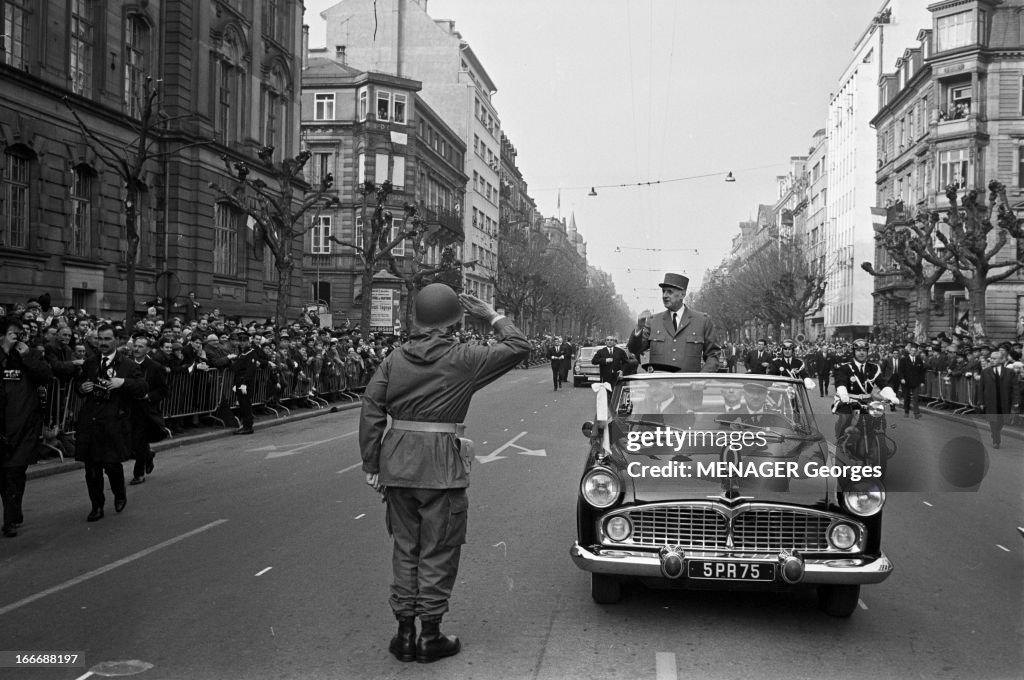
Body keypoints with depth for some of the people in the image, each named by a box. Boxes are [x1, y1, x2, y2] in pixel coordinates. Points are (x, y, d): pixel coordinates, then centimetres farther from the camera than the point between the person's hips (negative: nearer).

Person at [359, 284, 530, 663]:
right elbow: (519, 348, 0)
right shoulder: (463, 359, -8)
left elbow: (371, 411, 2)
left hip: (397, 463, 5)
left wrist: (372, 465, 7)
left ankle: (404, 633, 23)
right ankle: (430, 637, 16)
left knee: (405, 547, 15)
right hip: (441, 466, -4)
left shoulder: (394, 359, 4)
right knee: (438, 552, 7)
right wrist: (493, 318, 11)